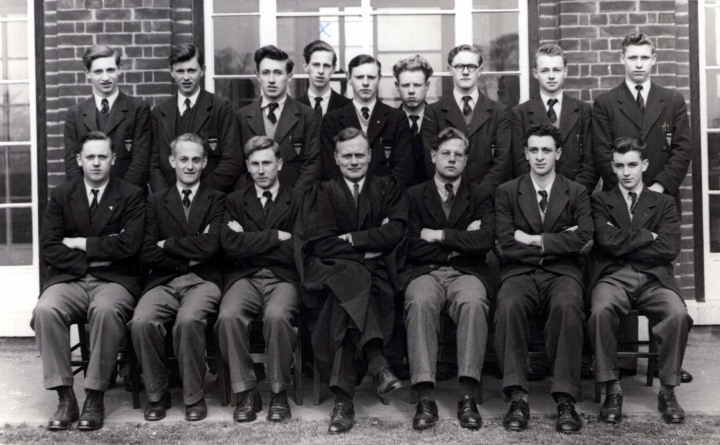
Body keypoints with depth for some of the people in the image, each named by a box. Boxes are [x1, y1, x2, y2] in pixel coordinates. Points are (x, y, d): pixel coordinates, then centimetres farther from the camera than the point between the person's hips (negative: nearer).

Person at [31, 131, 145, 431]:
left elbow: (129, 245, -7)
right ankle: (65, 398, -20)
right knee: (45, 311, -30)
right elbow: (48, 248, 4)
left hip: (114, 280, -2)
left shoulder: (131, 196, 7)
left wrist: (81, 244, -3)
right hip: (69, 279, 2)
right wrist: (94, 258, -6)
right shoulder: (61, 196, 15)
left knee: (106, 310, -36)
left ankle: (95, 398, -24)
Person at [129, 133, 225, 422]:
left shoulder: (216, 200, 11)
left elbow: (210, 246, -6)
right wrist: (188, 256, -4)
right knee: (141, 322, -29)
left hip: (202, 280, -2)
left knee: (188, 320, -34)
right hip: (164, 281, 2)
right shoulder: (156, 201, 16)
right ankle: (157, 394, -7)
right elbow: (147, 255, 4)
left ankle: (194, 397, -13)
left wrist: (167, 245, -1)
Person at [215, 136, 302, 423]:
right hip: (244, 278, 2)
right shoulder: (235, 201, 18)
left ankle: (279, 393, -16)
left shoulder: (298, 201, 11)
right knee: (228, 316, -30)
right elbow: (229, 245, 0)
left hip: (283, 278, -2)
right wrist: (275, 237, -4)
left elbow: (295, 252, -2)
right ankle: (246, 393, -15)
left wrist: (249, 240, -1)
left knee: (277, 316, -34)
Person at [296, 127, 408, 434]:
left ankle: (344, 400, -41)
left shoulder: (388, 189, 19)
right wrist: (368, 246, -4)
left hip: (378, 274, 0)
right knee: (352, 277, -38)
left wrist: (352, 240, -5)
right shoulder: (321, 193, 18)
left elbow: (395, 232, 1)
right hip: (331, 271, 0)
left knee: (344, 303, -34)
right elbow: (320, 243, 2)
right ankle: (376, 363, -47)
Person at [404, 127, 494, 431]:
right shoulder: (415, 196, 15)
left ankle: (468, 397, -36)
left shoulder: (479, 197, 16)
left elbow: (485, 240, -4)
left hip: (467, 272, 0)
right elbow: (413, 249, 2)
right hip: (427, 273, 0)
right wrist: (460, 241, 1)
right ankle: (425, 399, -37)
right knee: (419, 302, -35)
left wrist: (439, 236, -4)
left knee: (473, 302, -35)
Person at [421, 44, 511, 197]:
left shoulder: (499, 112, 12)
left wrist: (481, 192, -9)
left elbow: (504, 159, 4)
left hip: (487, 195, 1)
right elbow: (431, 160, 2)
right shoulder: (433, 112, 11)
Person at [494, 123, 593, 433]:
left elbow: (583, 238, -3)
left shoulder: (576, 193, 14)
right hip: (519, 272, 0)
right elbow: (507, 244, 0)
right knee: (508, 306, -35)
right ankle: (517, 398, -31)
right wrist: (557, 243, -2)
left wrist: (535, 240, -6)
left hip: (562, 272, 0)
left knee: (568, 306, -35)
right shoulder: (507, 193, 12)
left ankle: (565, 399, -32)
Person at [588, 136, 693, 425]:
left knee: (678, 314, -31)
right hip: (613, 277, -1)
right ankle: (612, 390, -20)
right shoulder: (600, 201, 17)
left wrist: (624, 243, 0)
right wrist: (648, 237, 2)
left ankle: (668, 391, -13)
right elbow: (607, 240, -3)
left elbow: (670, 248, 1)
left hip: (654, 278, 1)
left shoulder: (663, 203, 19)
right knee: (601, 310, -35)